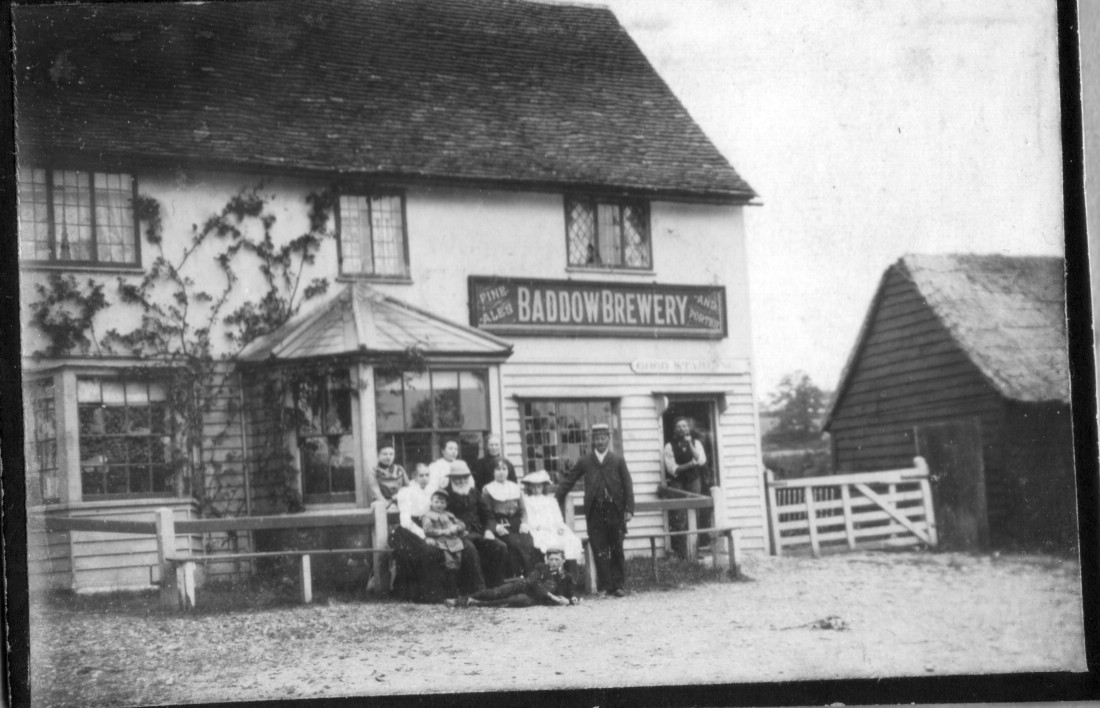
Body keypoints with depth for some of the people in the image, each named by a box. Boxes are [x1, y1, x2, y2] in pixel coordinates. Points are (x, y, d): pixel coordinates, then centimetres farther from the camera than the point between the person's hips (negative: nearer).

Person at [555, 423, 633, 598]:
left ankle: (618, 585, 10)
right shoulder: (584, 462, 9)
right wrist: (556, 501, 5)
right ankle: (606, 587, 1)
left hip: (615, 511, 0)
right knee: (600, 552, -2)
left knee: (617, 551, 5)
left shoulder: (618, 461, 7)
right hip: (595, 513, 0)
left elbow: (628, 486, 4)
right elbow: (568, 482, 12)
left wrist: (629, 509, -4)